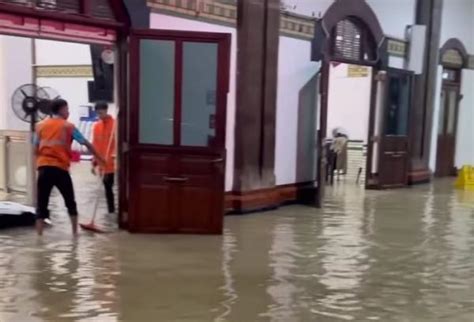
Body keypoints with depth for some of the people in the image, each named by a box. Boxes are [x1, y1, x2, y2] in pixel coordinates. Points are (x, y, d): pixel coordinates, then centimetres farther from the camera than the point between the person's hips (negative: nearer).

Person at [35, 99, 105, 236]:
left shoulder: (40, 125, 13)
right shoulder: (68, 126, 5)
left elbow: (36, 149, 12)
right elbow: (86, 144, 5)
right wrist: (99, 158, 13)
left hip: (43, 168, 2)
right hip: (60, 168, -2)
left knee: (42, 204, 6)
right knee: (70, 202, 13)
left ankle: (39, 235, 2)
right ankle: (75, 232, 16)